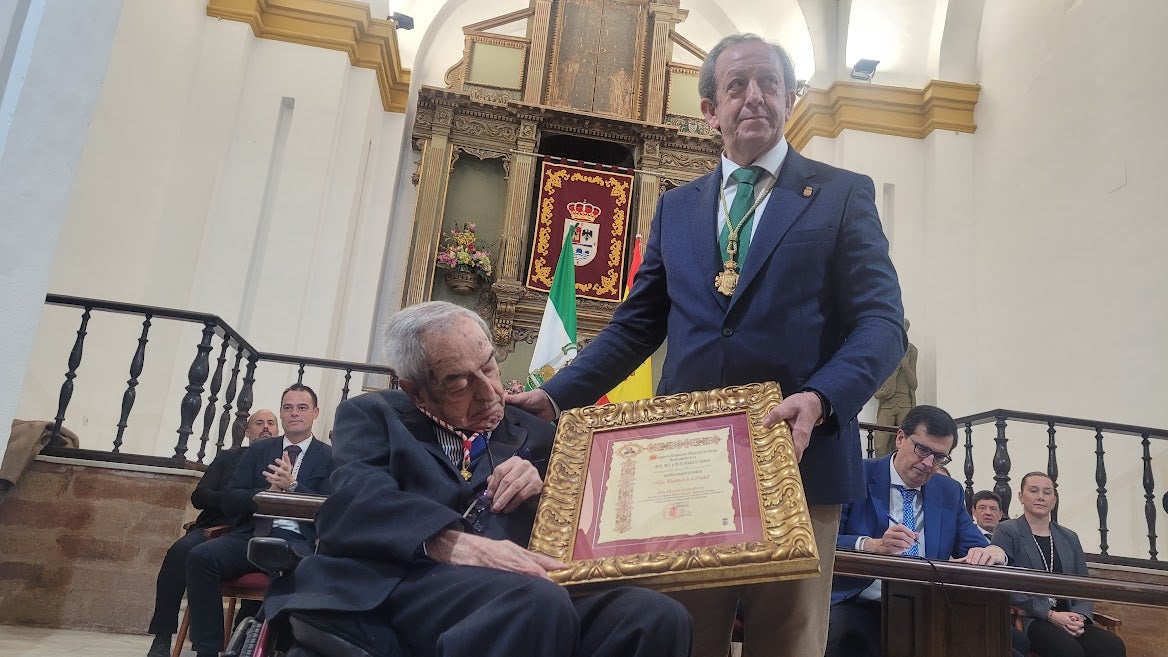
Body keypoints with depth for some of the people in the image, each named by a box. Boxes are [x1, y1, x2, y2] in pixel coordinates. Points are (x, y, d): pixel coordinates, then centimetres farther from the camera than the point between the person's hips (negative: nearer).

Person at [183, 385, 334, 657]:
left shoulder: (329, 458, 10)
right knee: (200, 557, -26)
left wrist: (292, 486, -17)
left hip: (294, 540, -3)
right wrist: (268, 492, -8)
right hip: (248, 535, 4)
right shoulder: (258, 451, 20)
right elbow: (230, 501, 11)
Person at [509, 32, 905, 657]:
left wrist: (820, 399, -21)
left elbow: (882, 321, -2)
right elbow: (637, 324, 16)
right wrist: (556, 396, 5)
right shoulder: (675, 207, 18)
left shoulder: (843, 194, 8)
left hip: (797, 455, -2)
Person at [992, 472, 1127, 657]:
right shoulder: (1007, 531, 3)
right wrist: (1050, 614, -15)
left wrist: (1079, 616, -6)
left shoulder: (1070, 538, 21)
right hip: (1028, 619, -5)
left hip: (1068, 619, 6)